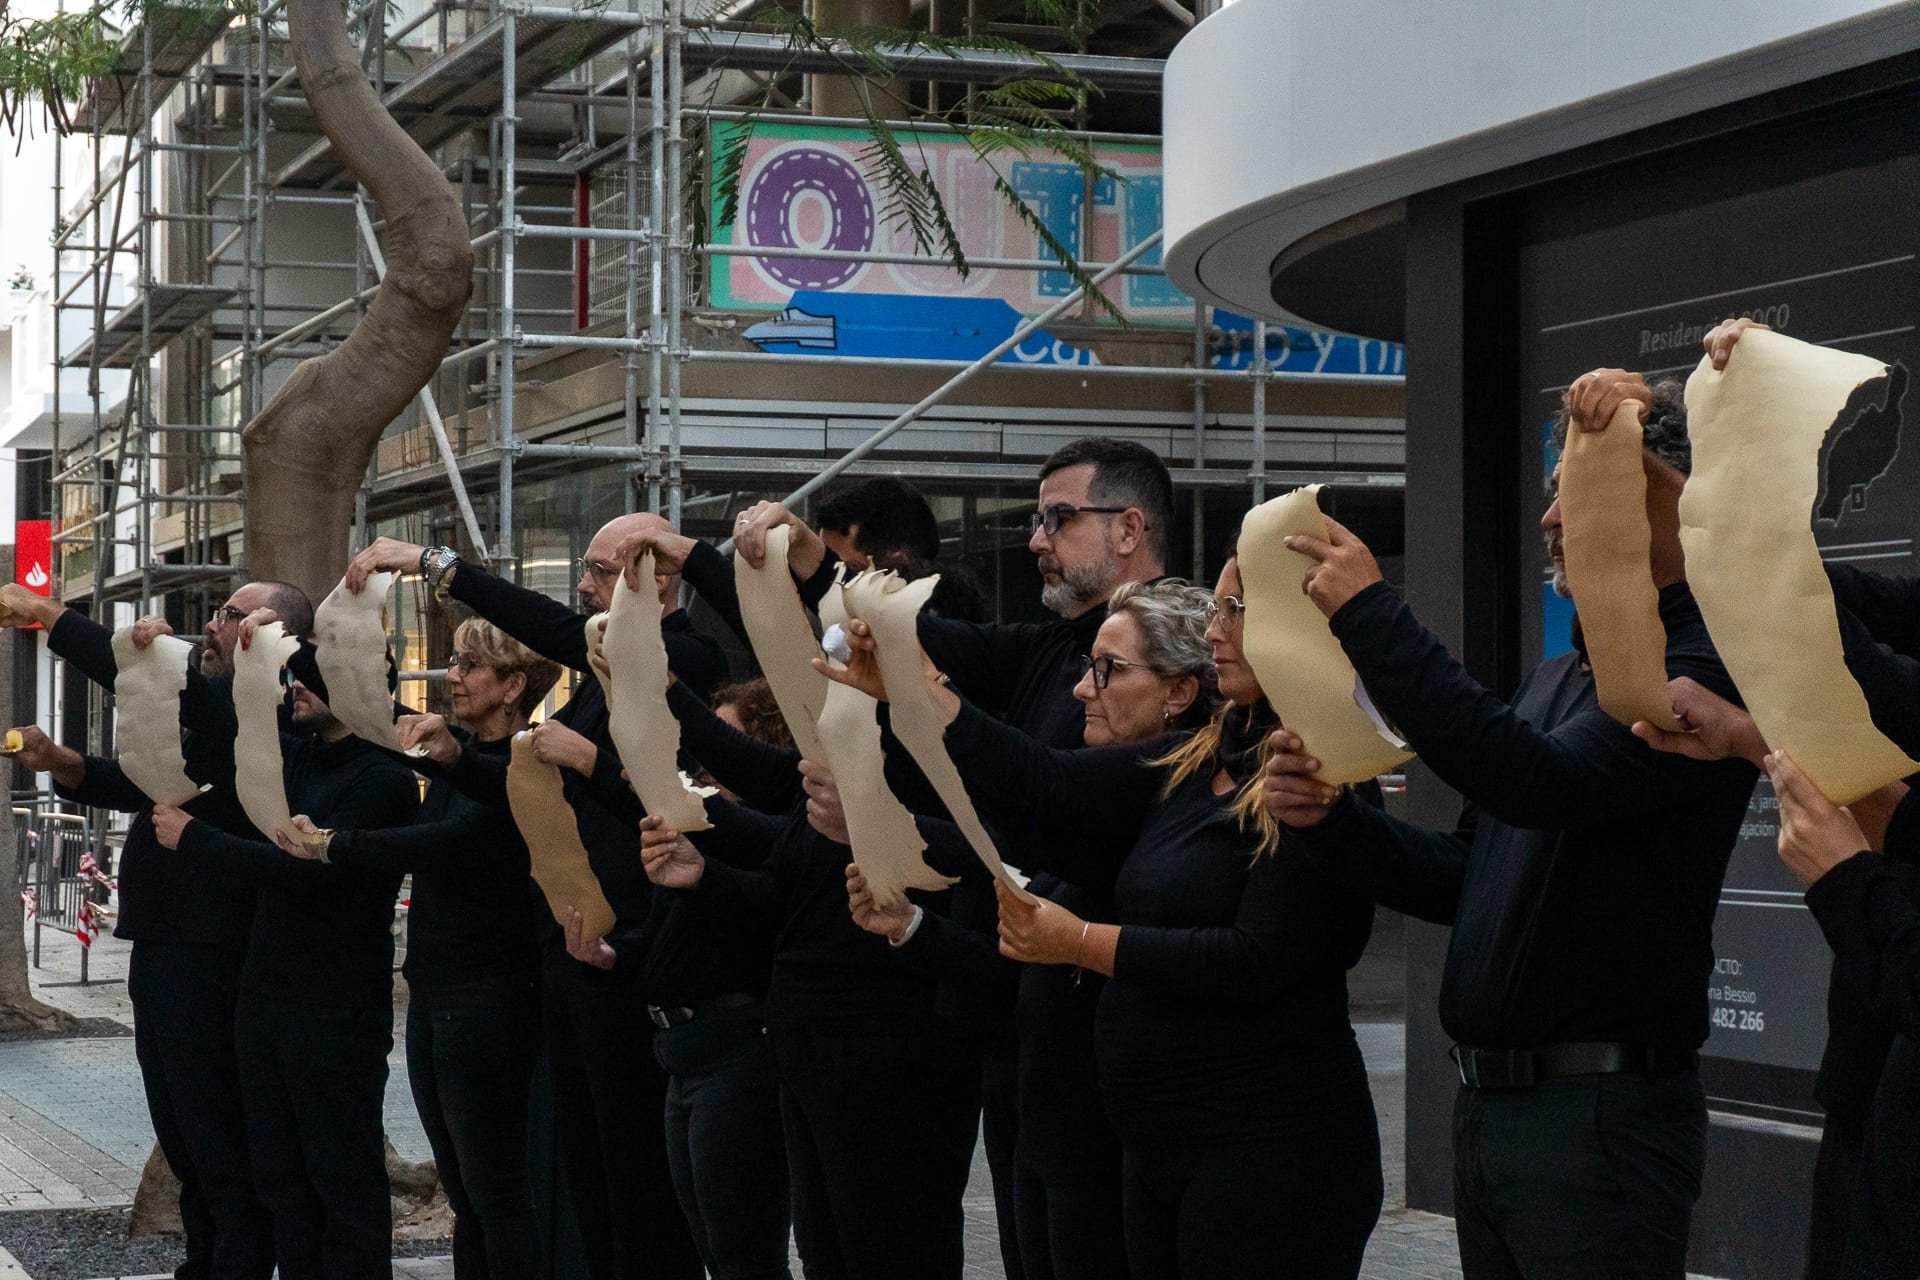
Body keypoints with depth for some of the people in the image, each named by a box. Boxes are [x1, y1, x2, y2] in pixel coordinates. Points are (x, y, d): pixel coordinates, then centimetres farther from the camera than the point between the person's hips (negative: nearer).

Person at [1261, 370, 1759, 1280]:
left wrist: (1370, 618, -25)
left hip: (1601, 1114, -8)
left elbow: (1544, 786, -28)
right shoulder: (1557, 679, 16)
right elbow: (1464, 878, 17)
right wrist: (1327, 820, -1)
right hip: (1487, 1103, 9)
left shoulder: (1702, 671, -14)